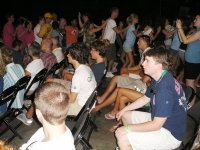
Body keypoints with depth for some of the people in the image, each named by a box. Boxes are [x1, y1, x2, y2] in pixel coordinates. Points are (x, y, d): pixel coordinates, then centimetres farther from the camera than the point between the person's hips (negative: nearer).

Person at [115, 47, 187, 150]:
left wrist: (128, 128, -22)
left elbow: (156, 125, -28)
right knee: (125, 116, 16)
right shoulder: (159, 79, 1)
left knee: (122, 138, -23)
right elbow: (145, 99, 16)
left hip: (170, 134, -10)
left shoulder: (165, 89, -31)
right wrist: (124, 109, 11)